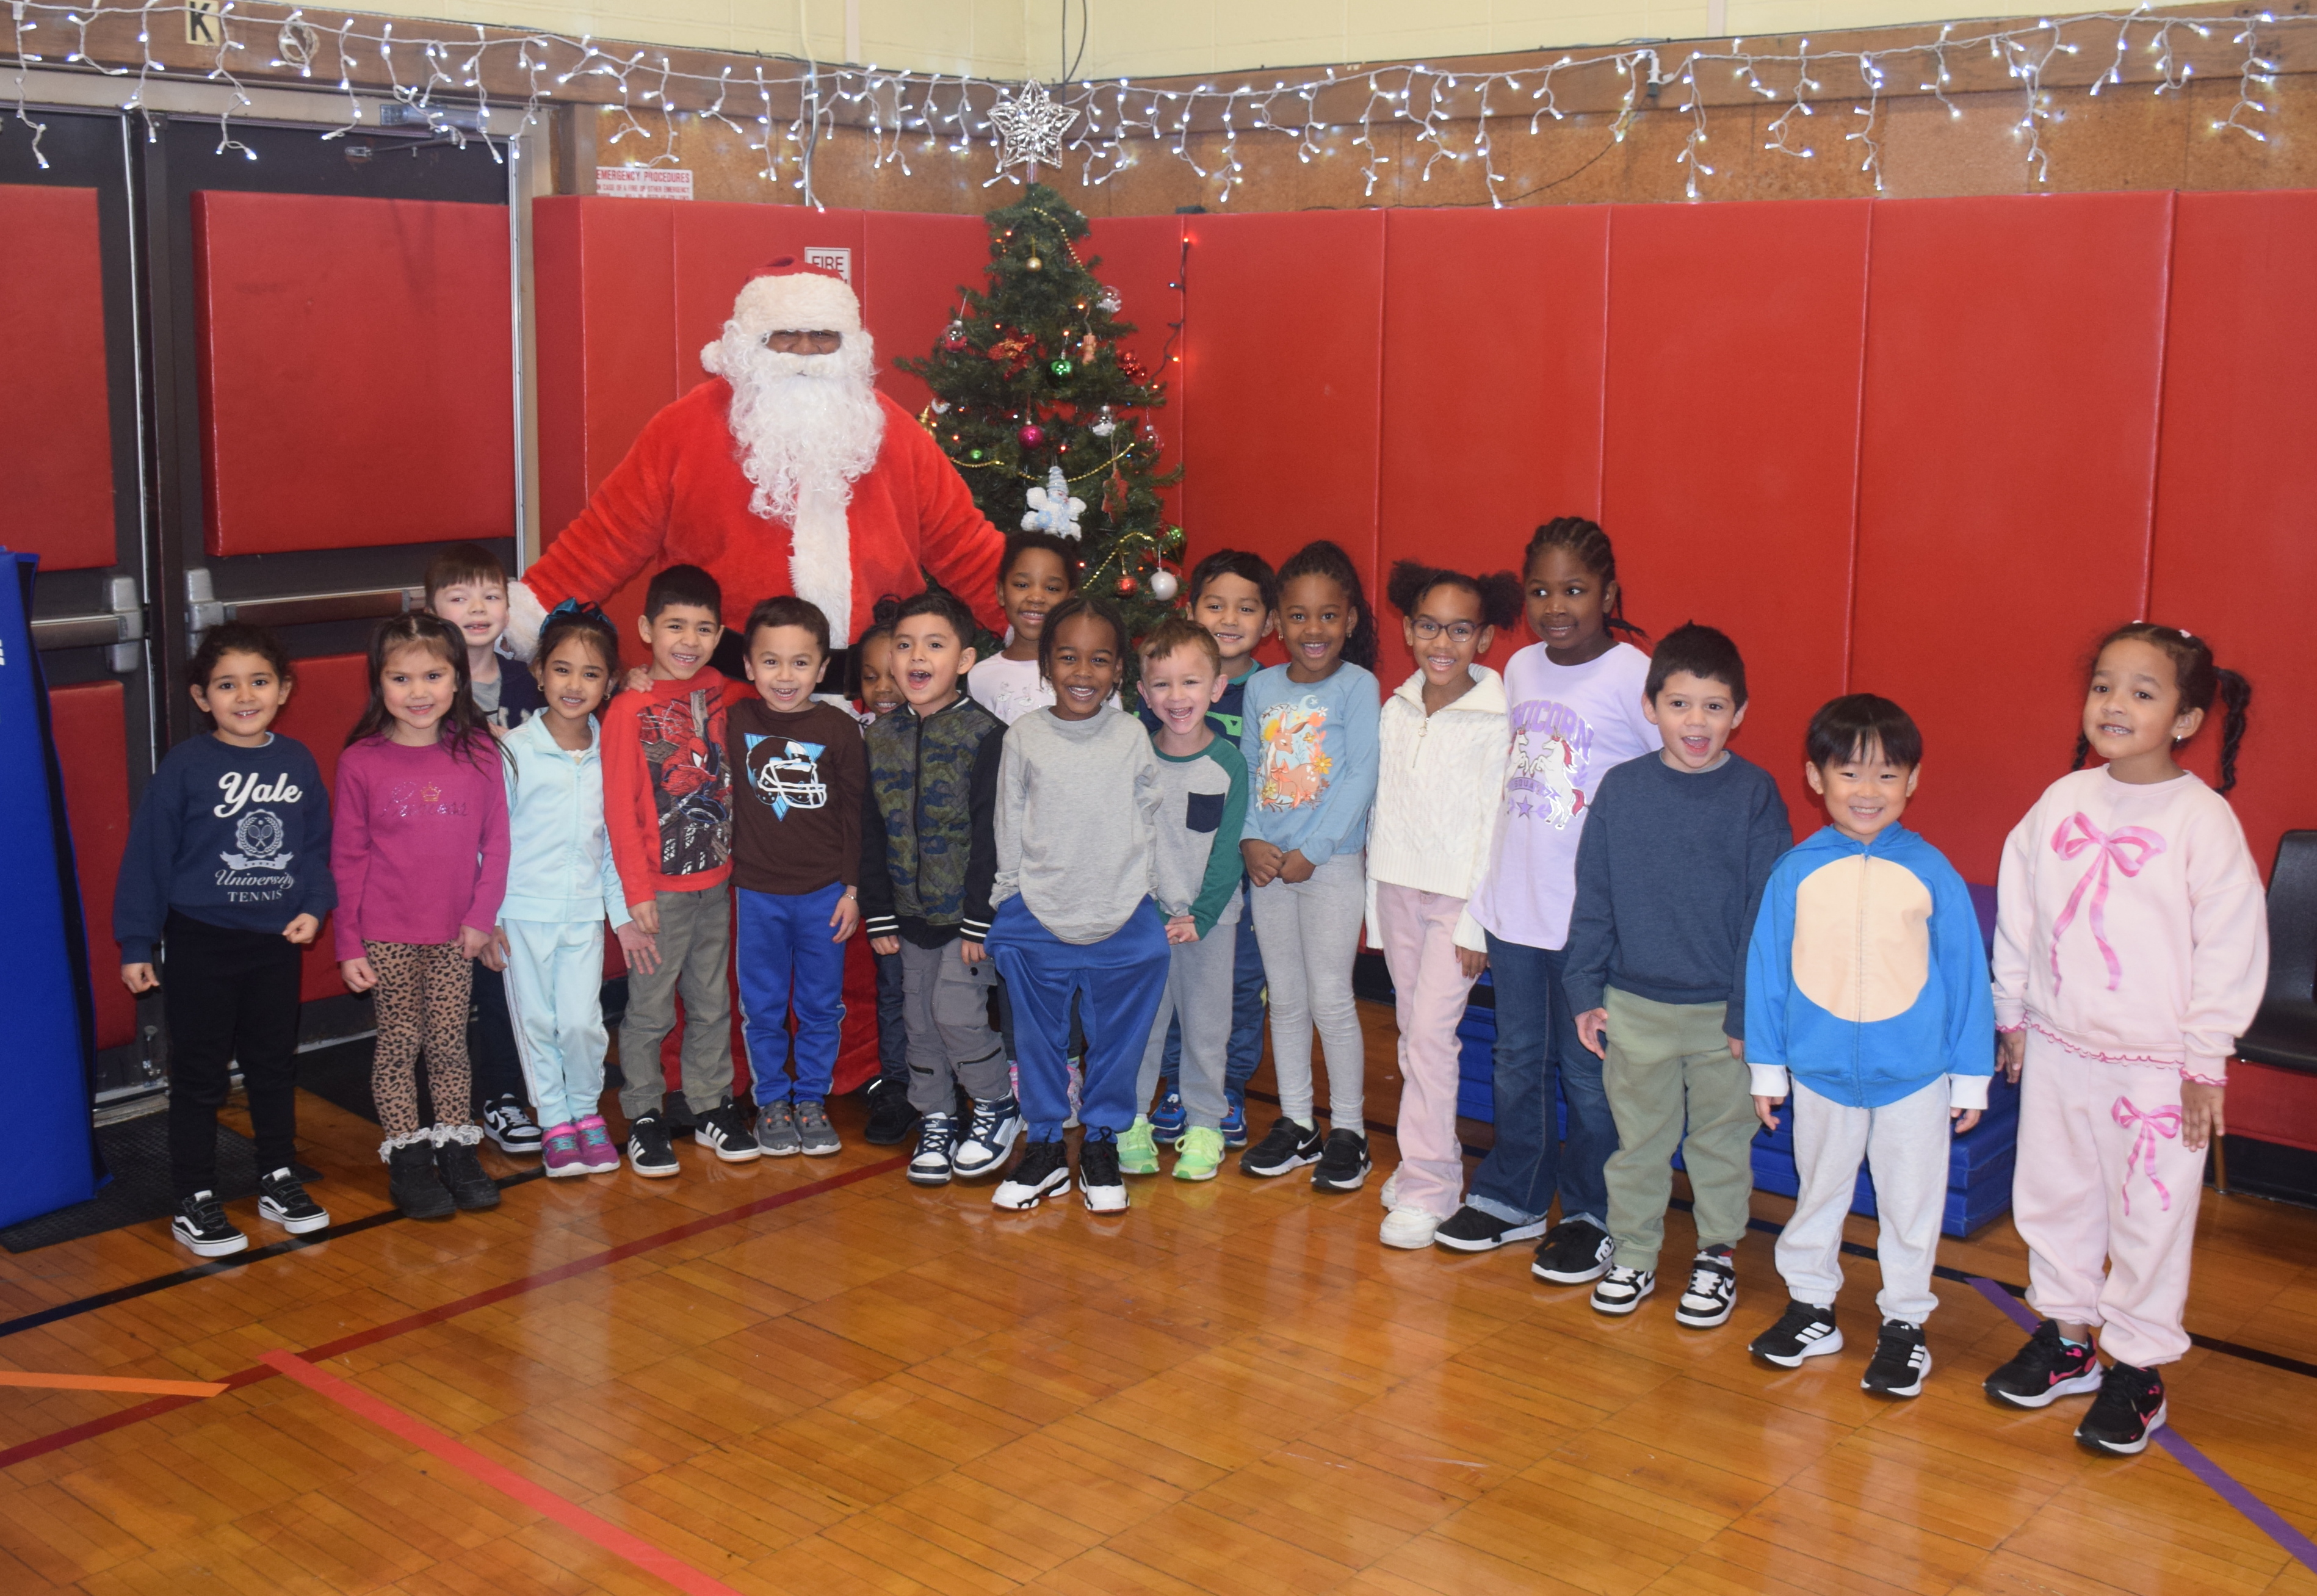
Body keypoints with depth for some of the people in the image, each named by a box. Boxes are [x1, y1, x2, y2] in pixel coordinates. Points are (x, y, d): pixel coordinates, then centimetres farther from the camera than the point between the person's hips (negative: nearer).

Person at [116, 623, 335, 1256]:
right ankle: (193, 1202, 17)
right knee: (200, 1076, 5)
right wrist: (136, 945, -7)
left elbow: (317, 843, 8)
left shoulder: (297, 762, 0)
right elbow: (148, 855, -8)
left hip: (276, 942, 4)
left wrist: (313, 905, -7)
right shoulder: (185, 767, -12)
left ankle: (279, 1181, 31)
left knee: (275, 1065, 16)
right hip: (202, 944, -4)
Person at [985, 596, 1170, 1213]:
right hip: (1037, 919, 0)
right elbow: (1008, 830, 6)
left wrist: (1153, 903, 5)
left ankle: (1102, 1145, 26)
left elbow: (1150, 824, 6)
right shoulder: (1024, 738, -1)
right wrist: (1008, 902, 4)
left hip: (1122, 920, 0)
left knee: (1116, 1039, 9)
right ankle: (1044, 1145, 25)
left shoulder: (1132, 737, 0)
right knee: (1039, 1040, 10)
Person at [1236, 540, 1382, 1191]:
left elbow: (1361, 778, -13)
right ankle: (1295, 1123, 23)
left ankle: (1348, 1130, 11)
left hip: (1331, 865, -5)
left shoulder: (1357, 686, -8)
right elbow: (1248, 771, 8)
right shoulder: (1262, 687, 6)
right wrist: (1250, 841, -7)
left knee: (1330, 1000, -2)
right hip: (1268, 867, 5)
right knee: (1285, 999, 12)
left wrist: (1310, 852, -15)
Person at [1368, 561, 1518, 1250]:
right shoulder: (1396, 710, 7)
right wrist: (1374, 901, 11)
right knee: (1414, 1030, 11)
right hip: (1398, 887, 6)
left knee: (1431, 1032, -9)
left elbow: (1493, 825, -10)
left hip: (1458, 895, -5)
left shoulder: (1495, 722, -10)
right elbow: (1384, 807, 11)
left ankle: (1428, 1186, -1)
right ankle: (1426, 1160, 22)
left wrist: (1475, 922, -12)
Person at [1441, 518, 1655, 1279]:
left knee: (1588, 1073, 6)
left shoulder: (1635, 676, -13)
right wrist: (1483, 888, 14)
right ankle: (1512, 1198, 33)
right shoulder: (1520, 668, 6)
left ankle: (1593, 1218, 22)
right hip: (1513, 902, 6)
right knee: (1518, 1061, 18)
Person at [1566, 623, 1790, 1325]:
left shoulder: (1755, 793, -8)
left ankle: (1716, 1255, 31)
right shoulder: (1620, 789, -3)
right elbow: (1593, 898, 3)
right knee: (1637, 1138, 14)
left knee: (1721, 1140, 14)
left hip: (1723, 1009, -1)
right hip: (1635, 1005, 2)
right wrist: (1586, 991, 2)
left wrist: (1751, 1009, -8)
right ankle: (1633, 1254, 30)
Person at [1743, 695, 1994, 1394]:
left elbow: (1967, 977, -1)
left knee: (1911, 1205, 12)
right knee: (1818, 1193, 18)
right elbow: (1767, 972, 1)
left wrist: (1971, 1079, 1)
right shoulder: (1795, 873, -6)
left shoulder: (1932, 873, -8)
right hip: (1820, 1073, 1)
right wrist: (1765, 1071, 4)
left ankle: (1904, 1323, 28)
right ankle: (1810, 1306, 34)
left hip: (1914, 1076, -1)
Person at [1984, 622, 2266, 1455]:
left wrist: (2206, 1062, -10)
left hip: (2155, 1064, -5)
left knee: (2151, 1215, 5)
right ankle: (2064, 1340, 34)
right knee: (2051, 1197, 16)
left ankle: (2137, 1371, 20)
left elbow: (2231, 945, -11)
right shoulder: (2061, 802, 1)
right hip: (2057, 1048, 5)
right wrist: (2011, 1014, 12)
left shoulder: (2203, 819, -13)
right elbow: (2018, 911, 10)